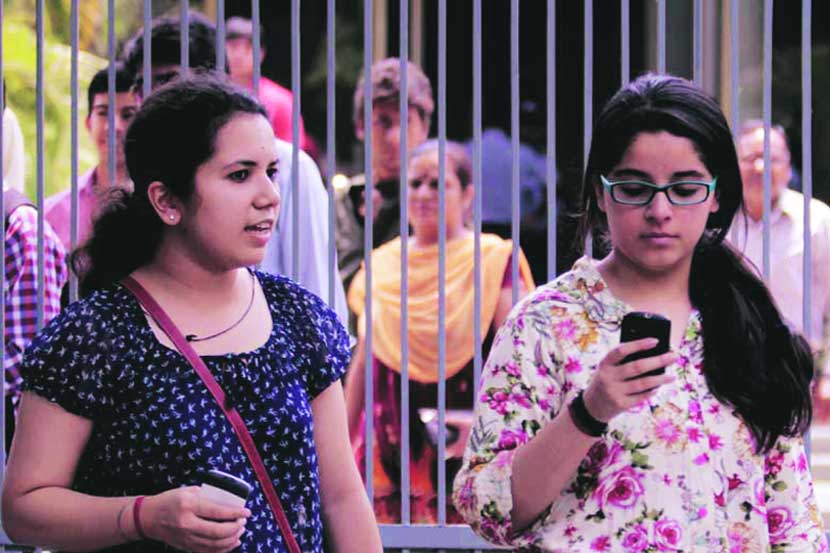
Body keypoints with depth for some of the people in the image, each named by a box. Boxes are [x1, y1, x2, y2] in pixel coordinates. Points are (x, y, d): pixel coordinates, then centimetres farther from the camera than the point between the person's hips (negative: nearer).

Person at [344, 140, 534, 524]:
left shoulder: (494, 261, 1)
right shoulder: (382, 266, 15)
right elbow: (362, 363, 19)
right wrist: (341, 445, 15)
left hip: (463, 448, -4)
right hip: (388, 448, 4)